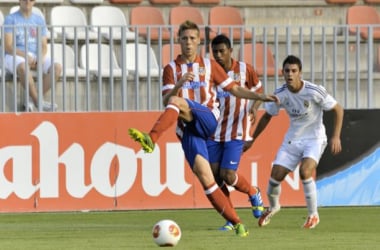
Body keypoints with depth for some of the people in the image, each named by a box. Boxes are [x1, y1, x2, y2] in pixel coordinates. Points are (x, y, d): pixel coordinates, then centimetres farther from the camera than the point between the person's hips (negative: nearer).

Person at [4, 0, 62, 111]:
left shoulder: (39, 20, 13)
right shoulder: (10, 19, -1)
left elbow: (44, 46, 11)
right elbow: (8, 47, -9)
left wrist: (41, 58, -12)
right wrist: (25, 56, -23)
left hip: (36, 57, 5)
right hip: (15, 57, -5)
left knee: (57, 67, -24)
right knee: (23, 67, -41)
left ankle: (32, 101, -27)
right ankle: (38, 101, -35)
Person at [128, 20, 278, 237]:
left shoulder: (210, 65, 15)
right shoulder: (171, 69, 14)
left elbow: (234, 89, 17)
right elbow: (165, 100, 3)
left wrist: (260, 97, 7)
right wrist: (179, 84, -15)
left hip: (208, 119, -1)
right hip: (188, 130, 1)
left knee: (176, 102, -30)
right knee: (205, 177, -15)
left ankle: (151, 139, -46)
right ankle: (237, 223, -14)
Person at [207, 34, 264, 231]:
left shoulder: (245, 70, -4)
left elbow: (258, 91, 8)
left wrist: (254, 108, -12)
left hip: (236, 132, -3)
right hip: (213, 132, 3)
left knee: (228, 175, -13)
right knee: (215, 175, -3)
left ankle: (253, 193, 19)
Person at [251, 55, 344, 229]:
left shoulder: (314, 92, -20)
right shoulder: (280, 95, -8)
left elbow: (338, 110, -10)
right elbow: (267, 117, 9)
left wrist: (336, 136, -18)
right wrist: (252, 140, 12)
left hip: (314, 139, -4)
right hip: (292, 140, 4)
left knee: (305, 171, -28)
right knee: (275, 175, -4)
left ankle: (313, 215, -9)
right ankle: (273, 207, 31)